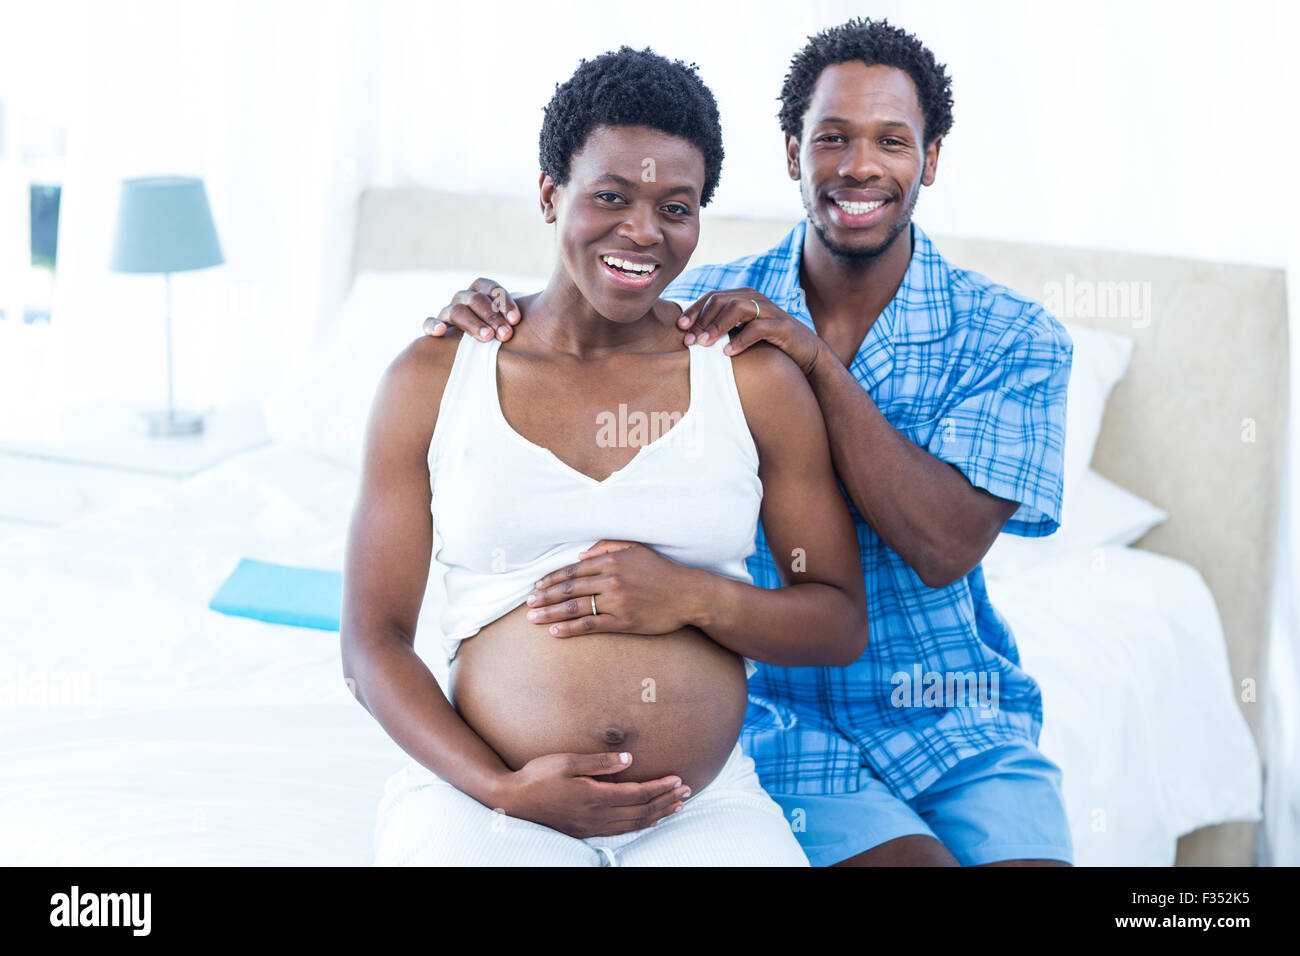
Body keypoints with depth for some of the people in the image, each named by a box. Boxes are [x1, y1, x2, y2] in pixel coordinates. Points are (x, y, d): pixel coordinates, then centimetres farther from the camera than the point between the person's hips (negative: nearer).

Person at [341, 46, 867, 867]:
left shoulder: (755, 380, 7)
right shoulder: (431, 379, 5)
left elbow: (842, 623, 10)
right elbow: (373, 642, 5)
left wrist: (694, 597, -9)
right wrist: (503, 789, -10)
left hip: (705, 813, 1)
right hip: (481, 799, -1)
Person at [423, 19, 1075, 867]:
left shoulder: (1014, 338, -4)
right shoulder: (709, 310, -1)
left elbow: (944, 548, -17)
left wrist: (819, 361, -22)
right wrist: (491, 313, -21)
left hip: (958, 722, 1)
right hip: (776, 720, -1)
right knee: (909, 859, -25)